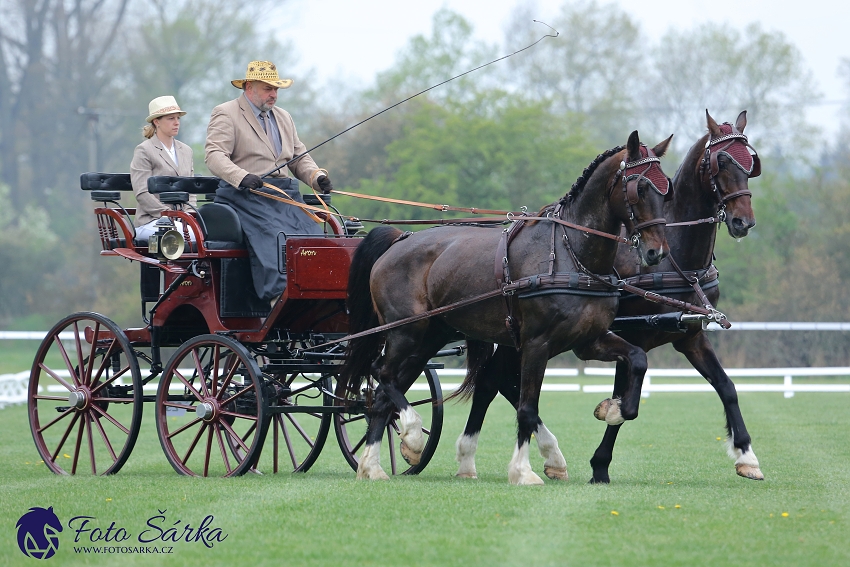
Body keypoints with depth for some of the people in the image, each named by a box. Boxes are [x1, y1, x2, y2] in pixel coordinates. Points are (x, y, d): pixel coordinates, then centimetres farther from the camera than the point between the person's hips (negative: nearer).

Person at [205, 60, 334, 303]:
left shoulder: (283, 117, 26)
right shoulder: (226, 114, 2)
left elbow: (299, 156, 26)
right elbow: (214, 154, -11)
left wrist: (316, 176, 2)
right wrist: (242, 177, -30)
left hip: (286, 196, 6)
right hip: (247, 197, -6)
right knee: (273, 242, -30)